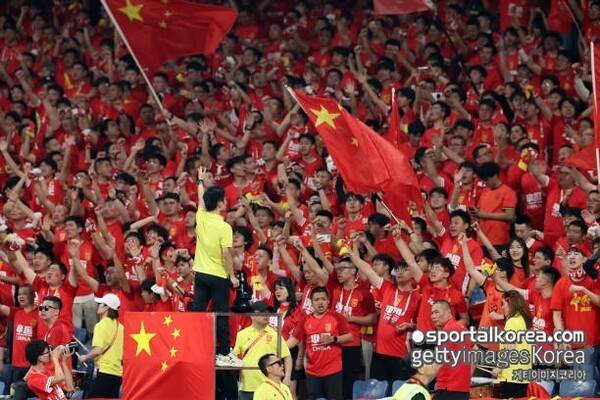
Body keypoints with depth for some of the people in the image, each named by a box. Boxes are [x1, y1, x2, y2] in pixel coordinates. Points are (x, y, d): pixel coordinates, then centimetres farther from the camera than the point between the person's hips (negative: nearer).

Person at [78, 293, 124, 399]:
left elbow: (98, 350, -17)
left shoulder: (101, 325, -10)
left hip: (105, 371, -8)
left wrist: (85, 358, -1)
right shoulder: (119, 326, 12)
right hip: (118, 372, 8)